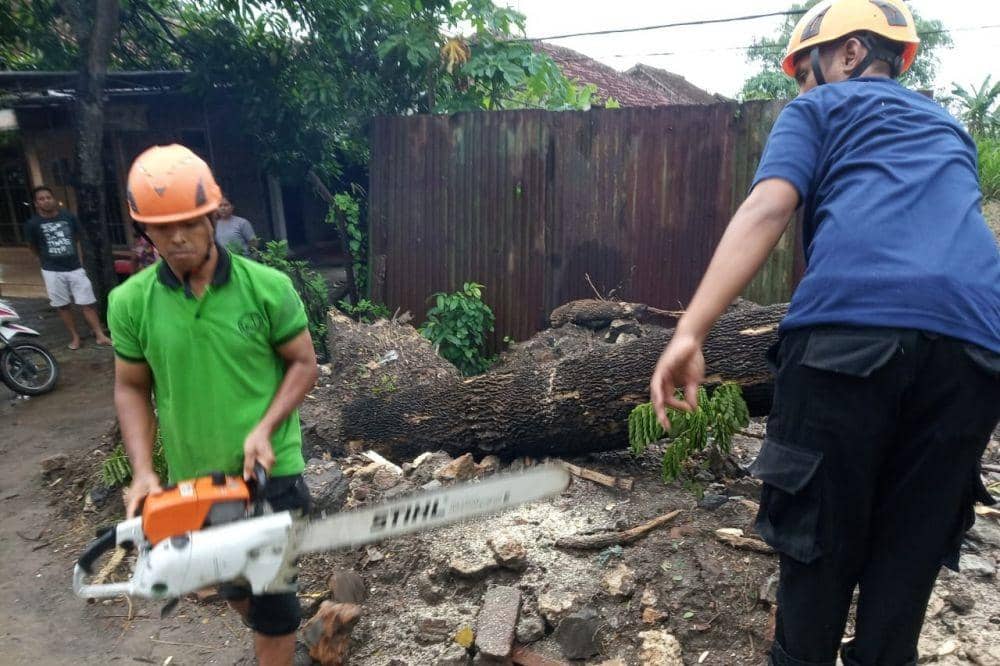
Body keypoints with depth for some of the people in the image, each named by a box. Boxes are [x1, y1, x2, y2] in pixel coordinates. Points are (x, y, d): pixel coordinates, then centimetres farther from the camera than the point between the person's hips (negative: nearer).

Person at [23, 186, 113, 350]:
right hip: (52, 271, 0)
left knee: (87, 304, 1)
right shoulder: (32, 224, -5)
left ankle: (100, 335, 5)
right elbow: (33, 248, 10)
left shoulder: (68, 217, -1)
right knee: (62, 306, 8)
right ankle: (75, 336, 20)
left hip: (76, 268, 1)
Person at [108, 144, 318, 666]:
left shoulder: (268, 286, -14)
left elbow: (304, 364, -7)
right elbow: (131, 389, 1)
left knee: (271, 591, 4)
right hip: (192, 478, 4)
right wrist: (142, 470, -11)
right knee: (233, 585, 24)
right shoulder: (130, 302, -7)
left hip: (270, 471, -3)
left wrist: (264, 429, -20)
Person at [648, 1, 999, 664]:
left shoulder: (818, 111, 18)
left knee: (818, 540, 9)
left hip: (848, 333, -5)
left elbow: (768, 209, -3)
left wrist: (689, 333, -13)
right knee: (911, 552, 16)